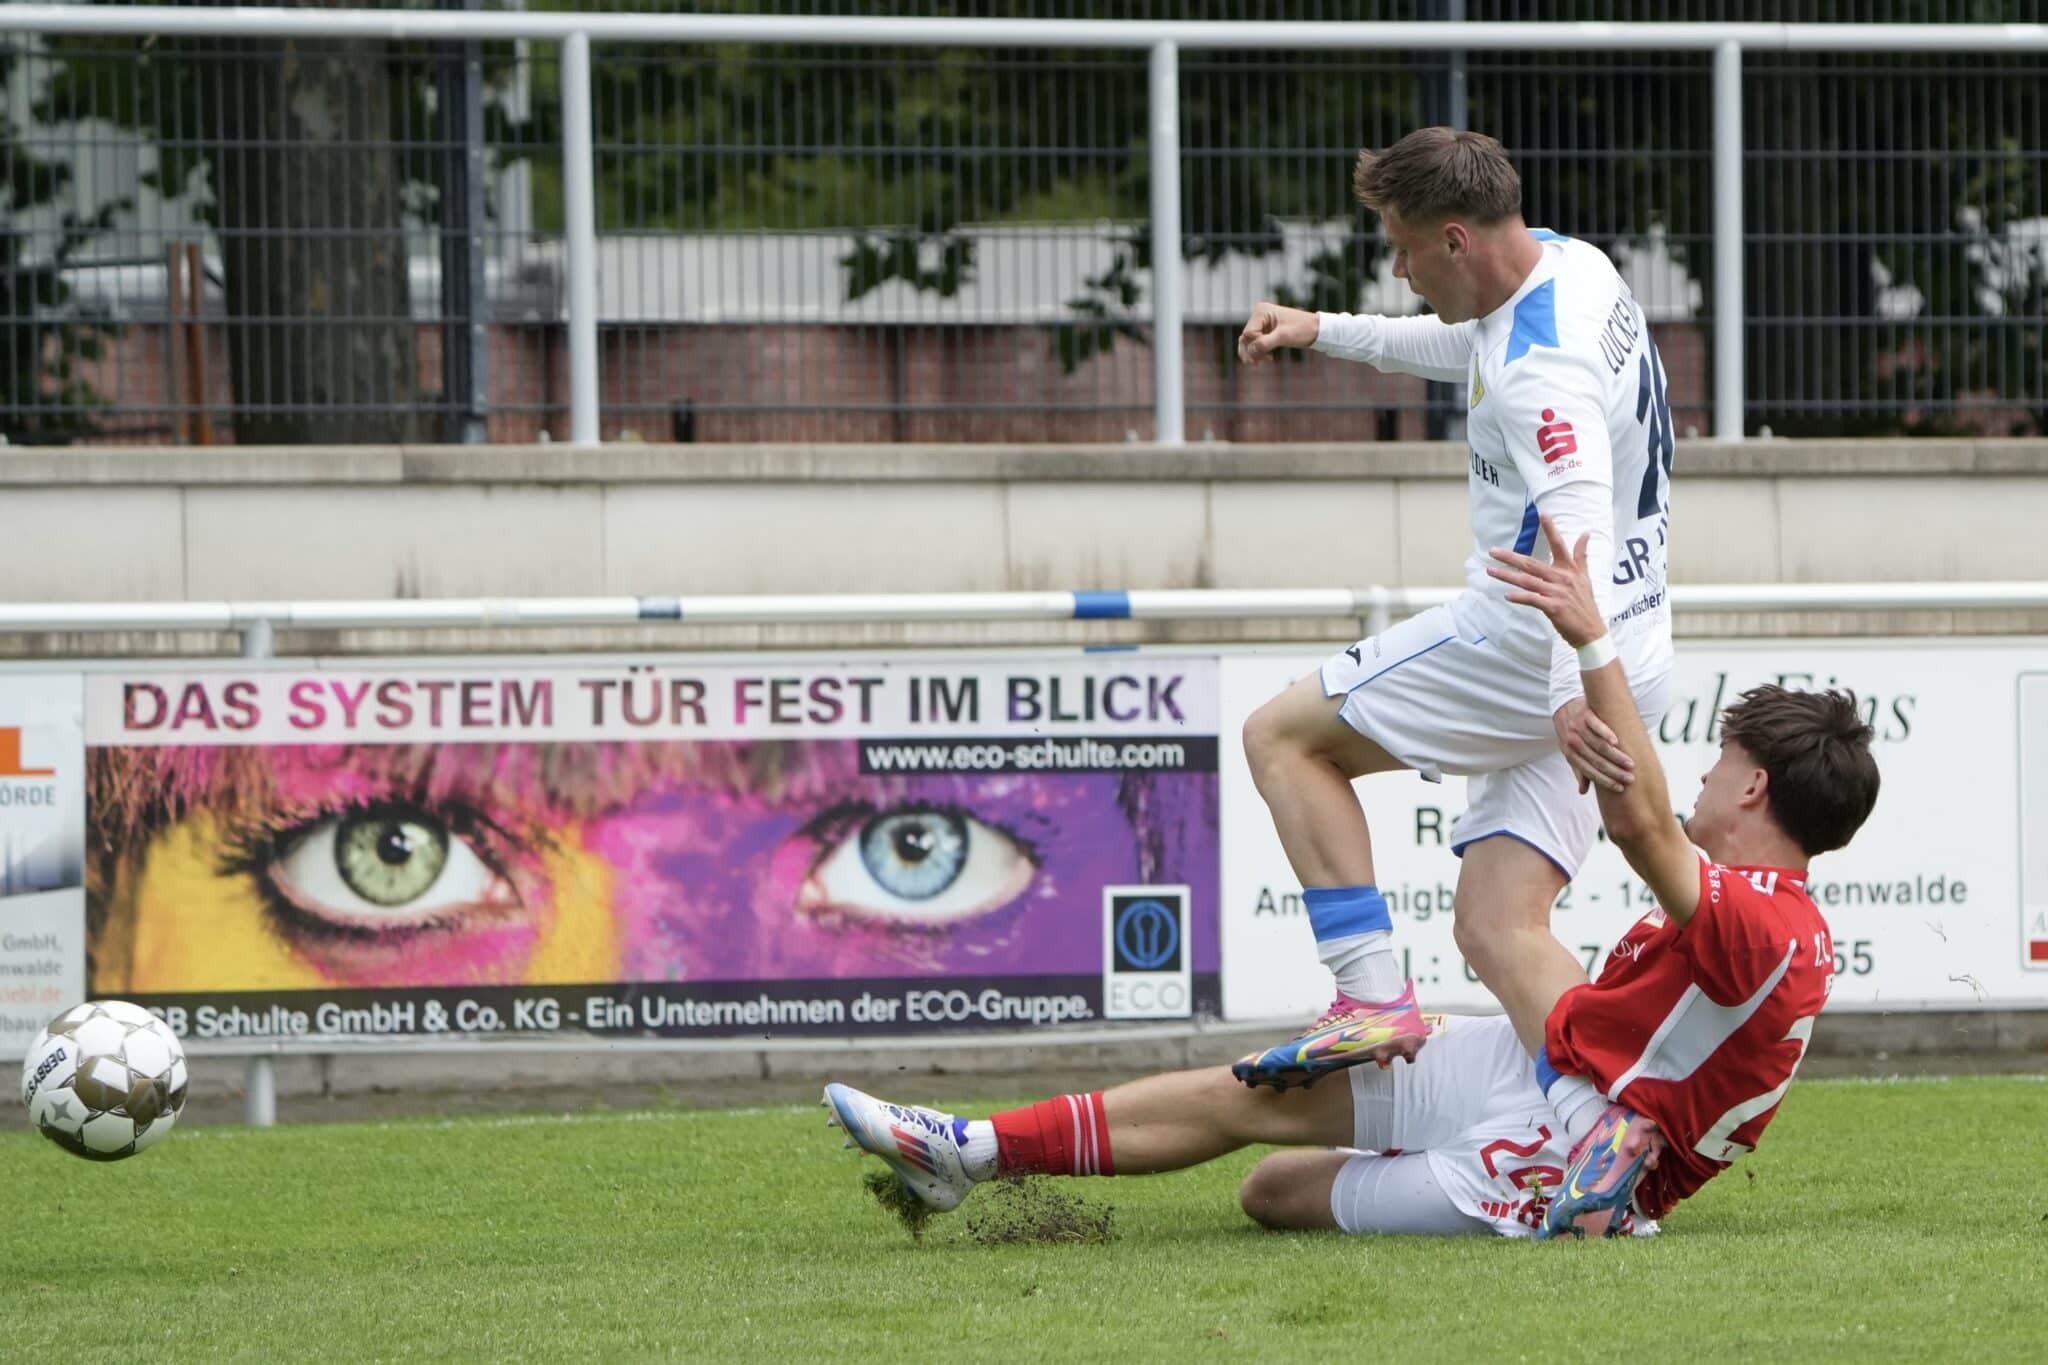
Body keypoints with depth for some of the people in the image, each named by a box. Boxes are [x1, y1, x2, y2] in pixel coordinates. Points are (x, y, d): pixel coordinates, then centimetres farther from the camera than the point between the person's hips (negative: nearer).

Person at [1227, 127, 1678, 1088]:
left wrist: (1572, 692, -49)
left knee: (1282, 736, 5)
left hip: (1523, 647, -10)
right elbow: (1474, 349, 33)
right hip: (1615, 660, 10)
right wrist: (1324, 332, 38)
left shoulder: (1541, 370, -22)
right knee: (1497, 932, 4)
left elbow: (1579, 527, -37)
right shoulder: (1564, 264, 9)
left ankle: (1375, 1001, -7)